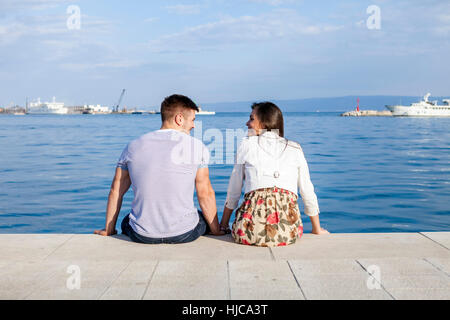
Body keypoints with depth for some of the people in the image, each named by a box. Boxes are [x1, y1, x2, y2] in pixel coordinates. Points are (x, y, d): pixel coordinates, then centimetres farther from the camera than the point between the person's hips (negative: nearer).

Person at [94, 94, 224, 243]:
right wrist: (216, 231, 11)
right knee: (208, 219, 30)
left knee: (127, 222, 36)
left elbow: (116, 191, 10)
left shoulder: (133, 146, 4)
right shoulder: (197, 147, -5)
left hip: (143, 236, 3)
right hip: (184, 234, -2)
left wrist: (109, 230, 22)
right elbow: (205, 194, -1)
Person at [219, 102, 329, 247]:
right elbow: (307, 192, 18)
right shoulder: (295, 149, 16)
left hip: (252, 230, -1)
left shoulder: (247, 144, 12)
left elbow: (233, 191, 15)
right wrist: (317, 229, 29)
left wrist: (223, 225, 24)